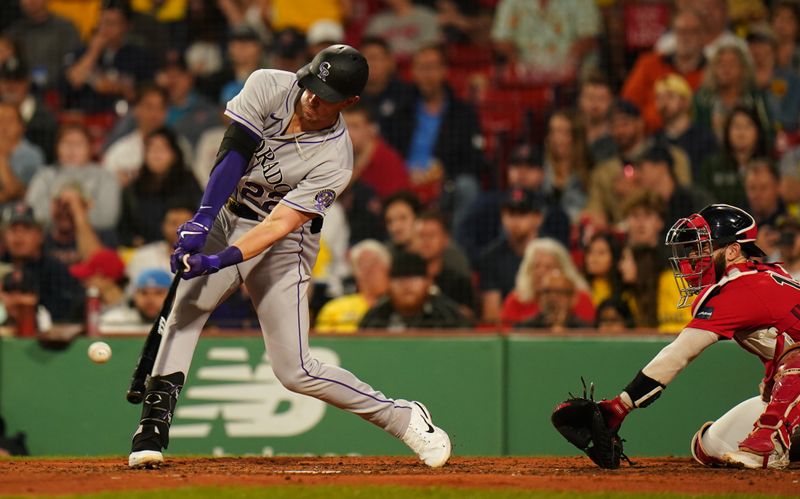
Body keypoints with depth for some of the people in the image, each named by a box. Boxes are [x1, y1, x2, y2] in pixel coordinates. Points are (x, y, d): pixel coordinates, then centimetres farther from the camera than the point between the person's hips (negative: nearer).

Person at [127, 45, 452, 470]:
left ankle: (405, 419, 8)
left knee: (294, 371, -7)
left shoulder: (335, 159, -23)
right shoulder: (268, 87, -13)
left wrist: (220, 260, -39)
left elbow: (281, 222, -28)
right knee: (185, 308, -18)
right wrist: (202, 220, -30)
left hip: (283, 245, -4)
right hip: (225, 217, 4)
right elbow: (232, 154, -19)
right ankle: (153, 428, -19)